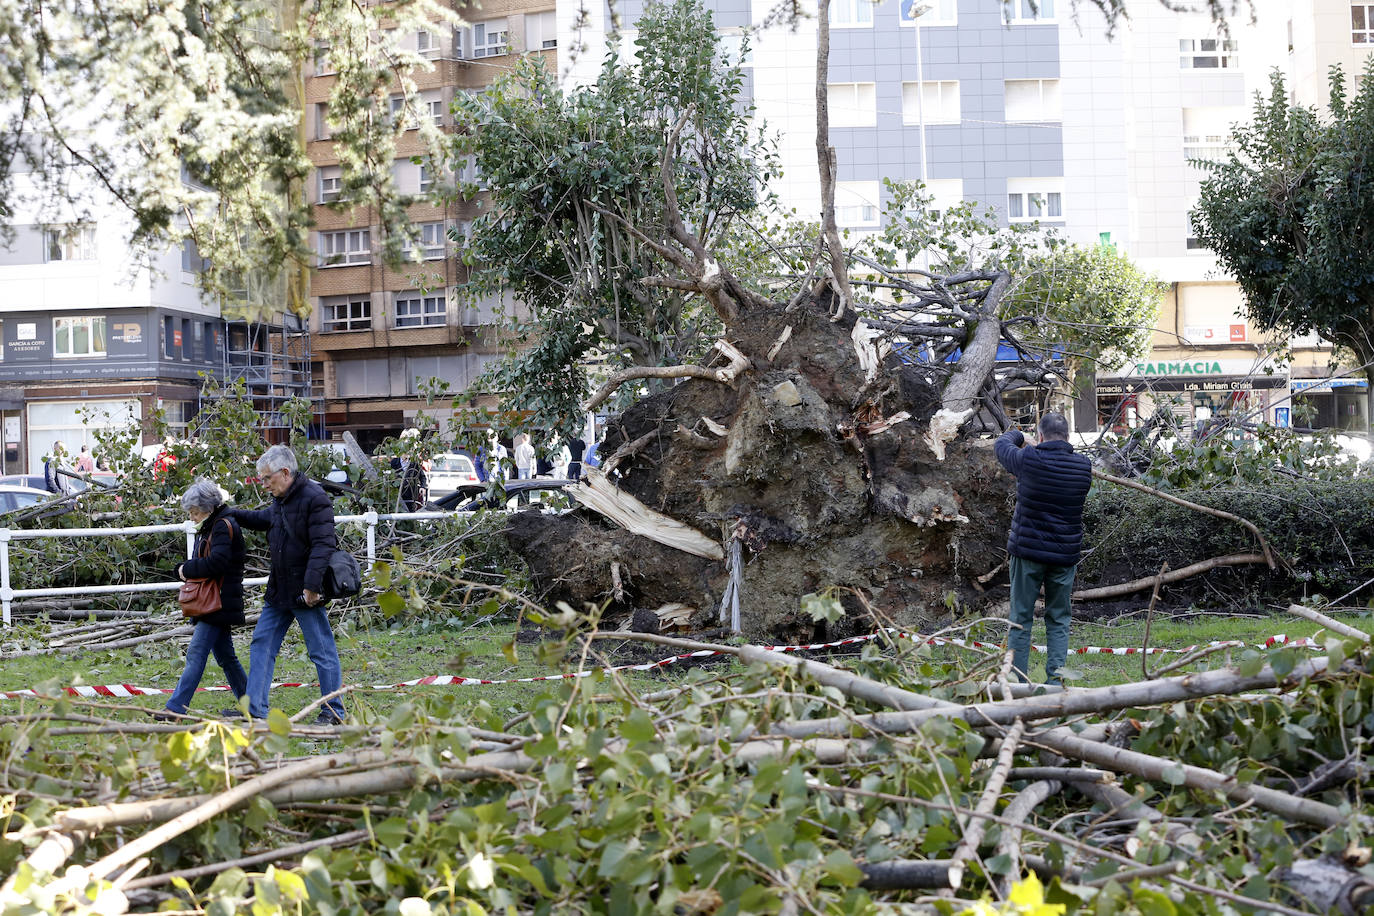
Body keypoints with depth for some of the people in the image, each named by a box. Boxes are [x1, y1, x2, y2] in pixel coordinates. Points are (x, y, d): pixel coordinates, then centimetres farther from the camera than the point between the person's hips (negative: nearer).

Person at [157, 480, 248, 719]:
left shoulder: (224, 526, -12)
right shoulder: (209, 528, 18)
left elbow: (216, 563, -22)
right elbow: (200, 562, 21)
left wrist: (186, 569, -12)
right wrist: (186, 569, 1)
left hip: (219, 604, -10)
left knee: (196, 654, -13)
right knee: (225, 656, 12)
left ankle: (175, 708, -16)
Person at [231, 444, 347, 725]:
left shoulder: (314, 499, -16)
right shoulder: (280, 501, 12)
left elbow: (322, 545, -22)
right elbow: (264, 519, 34)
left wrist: (311, 586, -27)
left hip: (305, 594, -9)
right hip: (278, 591, 9)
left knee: (322, 651, 0)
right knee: (261, 646, 9)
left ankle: (333, 711, 8)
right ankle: (255, 709, 13)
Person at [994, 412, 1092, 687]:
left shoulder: (1029, 459, -11)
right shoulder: (1083, 466, -2)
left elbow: (1002, 445, 10)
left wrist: (1016, 435, 32)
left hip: (1027, 551, -2)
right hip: (1065, 555, 2)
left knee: (1021, 618, 5)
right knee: (1058, 620, 11)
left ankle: (1017, 681, 4)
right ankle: (1055, 679, 5)